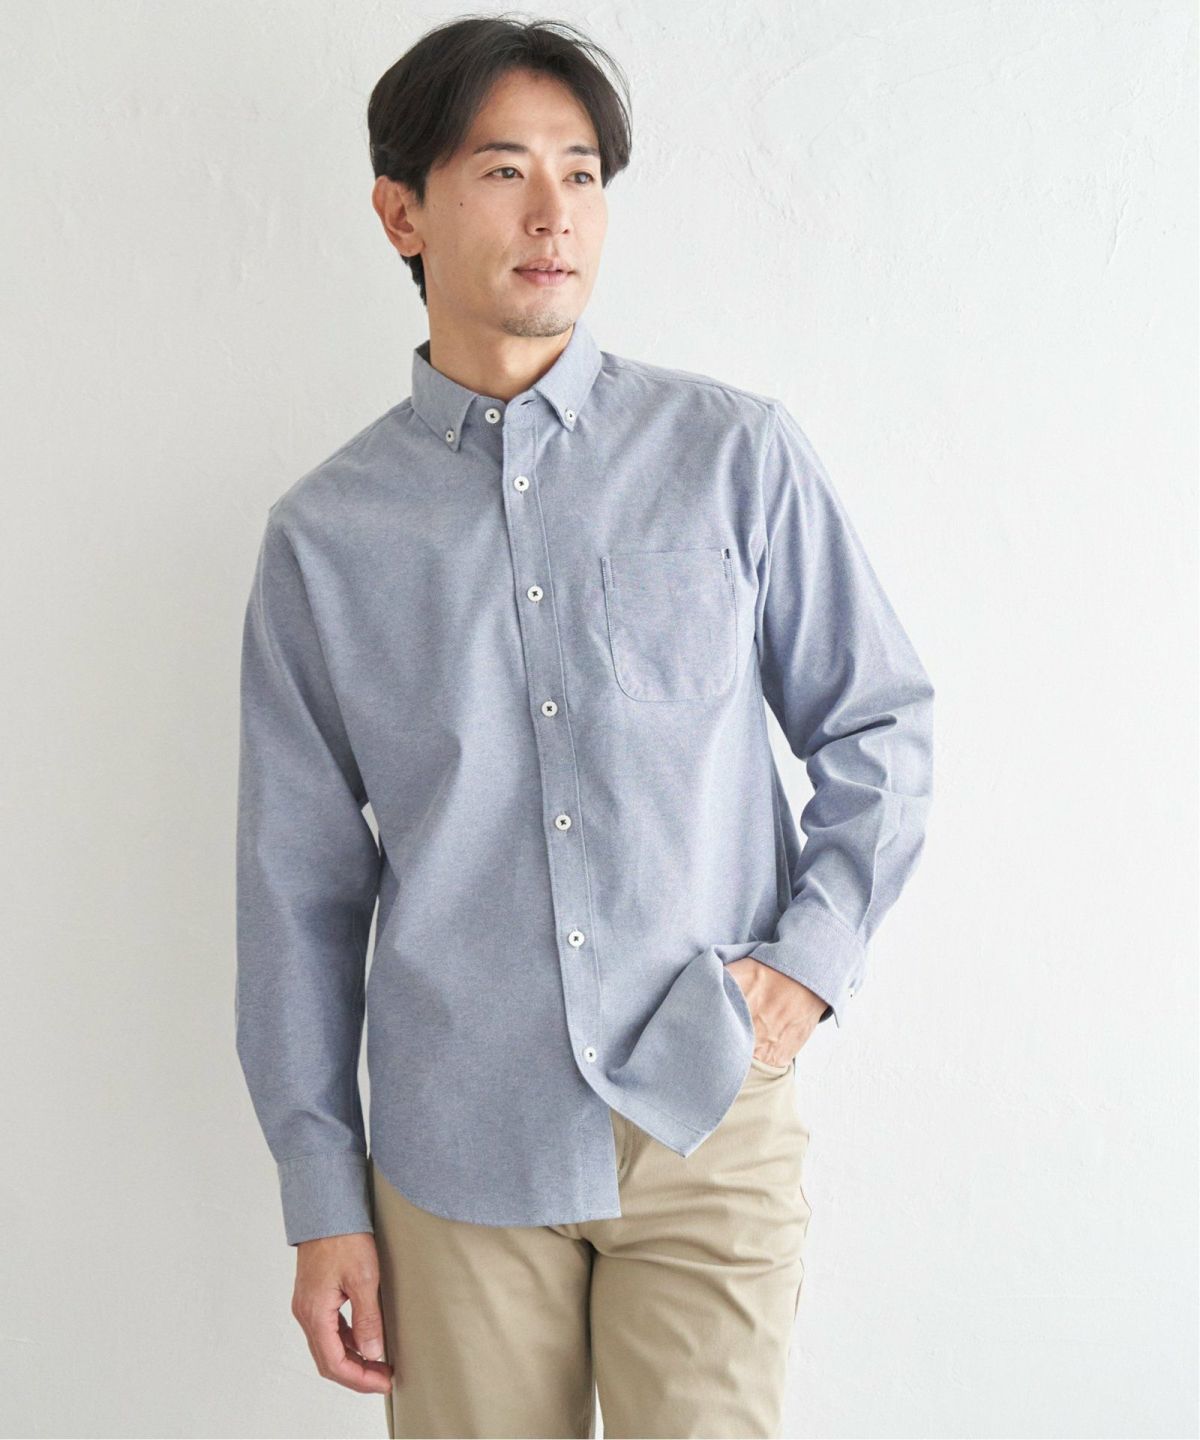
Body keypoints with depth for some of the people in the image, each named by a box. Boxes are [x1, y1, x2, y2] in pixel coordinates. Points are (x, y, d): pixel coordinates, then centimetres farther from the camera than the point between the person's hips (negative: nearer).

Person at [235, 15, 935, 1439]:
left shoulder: (737, 455, 0)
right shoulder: (324, 536, 1)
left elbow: (882, 726, 8)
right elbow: (300, 883, 4)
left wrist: (813, 956, -6)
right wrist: (322, 1201, 4)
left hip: (709, 1122, 0)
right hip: (456, 1155, 1)